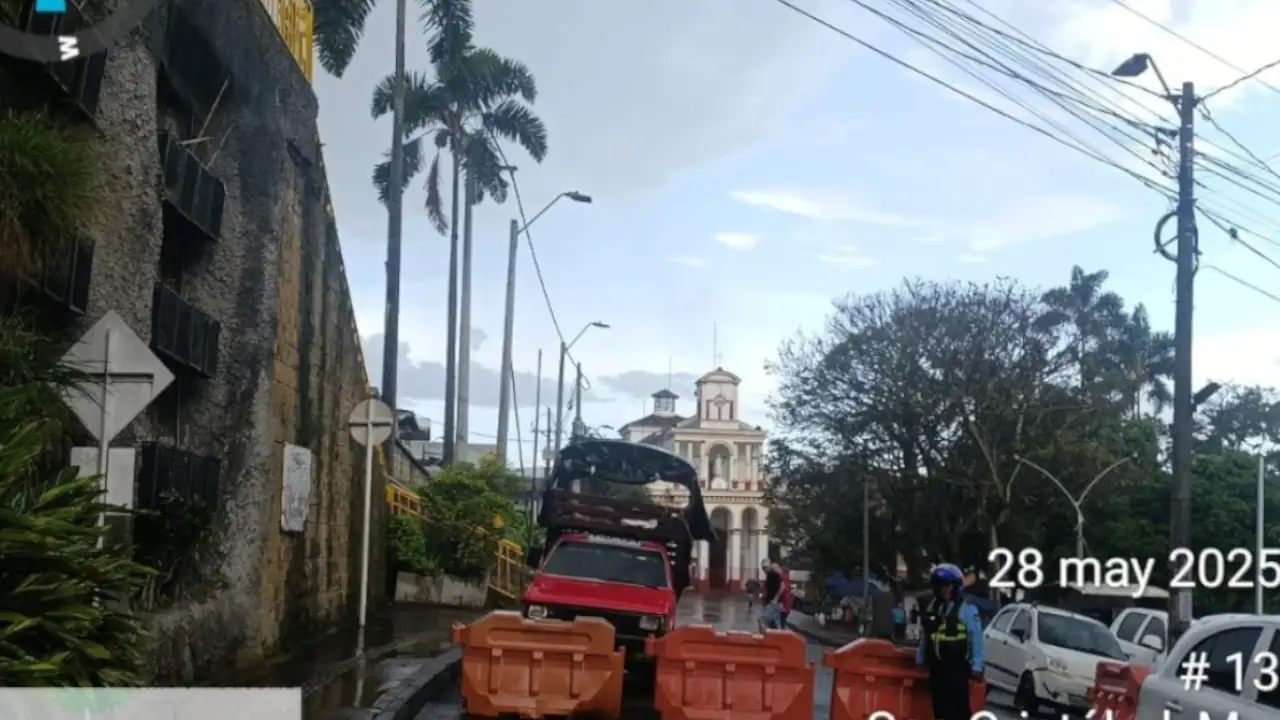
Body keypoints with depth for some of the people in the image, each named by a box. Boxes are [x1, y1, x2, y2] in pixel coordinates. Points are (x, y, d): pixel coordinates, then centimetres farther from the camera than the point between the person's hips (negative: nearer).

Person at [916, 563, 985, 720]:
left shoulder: (967, 609, -8)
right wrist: (920, 660, 19)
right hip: (936, 669, 6)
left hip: (957, 669, -6)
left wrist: (977, 666, -12)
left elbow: (976, 639, -10)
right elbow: (924, 638, 17)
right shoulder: (931, 608, 11)